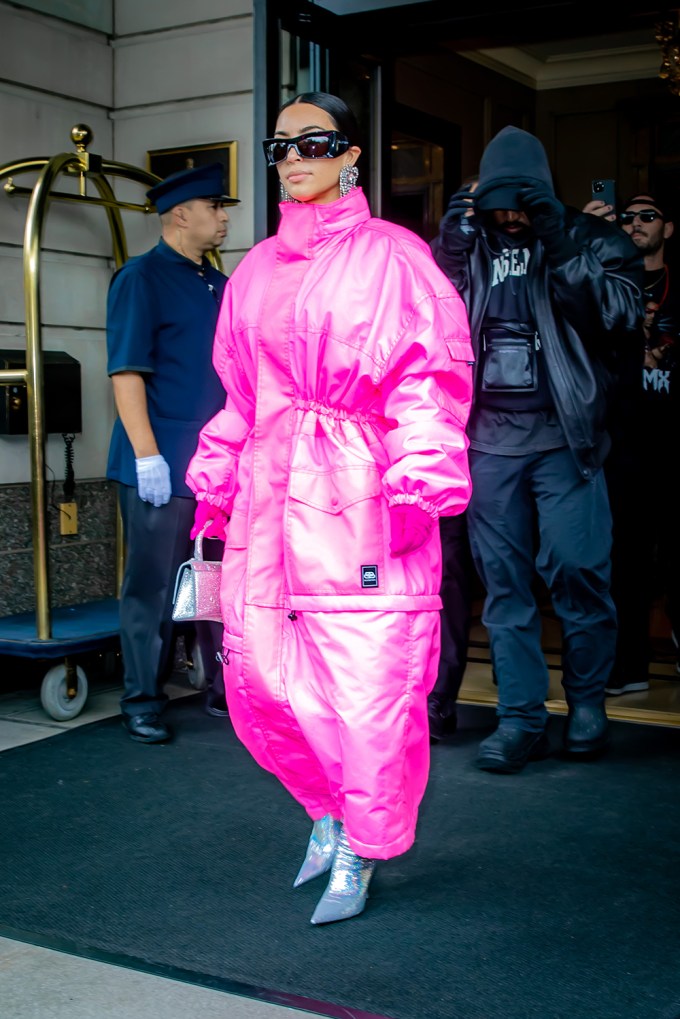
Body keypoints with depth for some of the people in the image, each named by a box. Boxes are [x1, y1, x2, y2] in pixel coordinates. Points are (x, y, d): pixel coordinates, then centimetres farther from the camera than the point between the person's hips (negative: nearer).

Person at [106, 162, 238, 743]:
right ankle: (143, 704, 11)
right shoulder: (141, 279, -5)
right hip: (162, 468, -7)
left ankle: (225, 691, 24)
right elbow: (126, 372, -13)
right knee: (153, 587, 0)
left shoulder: (220, 286, 16)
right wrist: (147, 455, -19)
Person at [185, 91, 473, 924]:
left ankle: (359, 854, 16)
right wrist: (215, 492, 17)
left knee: (369, 683, -4)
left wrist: (415, 484, -14)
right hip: (269, 497, 5)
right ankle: (326, 807, 31)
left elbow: (430, 378, -5)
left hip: (362, 501, -5)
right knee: (260, 676, 4)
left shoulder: (391, 256, 2)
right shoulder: (257, 270, 18)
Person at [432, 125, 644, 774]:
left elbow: (618, 314, -8)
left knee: (575, 567, -8)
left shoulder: (588, 240, 6)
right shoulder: (470, 245, 13)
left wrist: (562, 248, -14)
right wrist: (448, 254, -5)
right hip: (489, 439, 3)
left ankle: (587, 700, 13)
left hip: (562, 437, -2)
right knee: (504, 580, 2)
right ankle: (521, 717, 9)